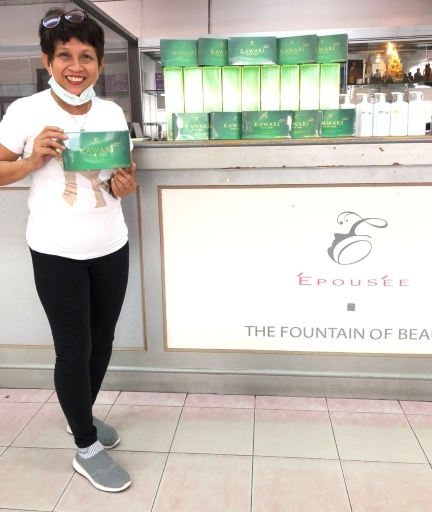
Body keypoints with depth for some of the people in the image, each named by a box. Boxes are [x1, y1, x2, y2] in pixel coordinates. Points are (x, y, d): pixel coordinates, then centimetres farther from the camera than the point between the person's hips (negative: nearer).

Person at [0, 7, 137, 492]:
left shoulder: (112, 113, 4)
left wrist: (124, 185, -9)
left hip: (111, 246, 5)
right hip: (57, 252, -4)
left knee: (102, 341, 17)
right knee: (74, 348, 5)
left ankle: (82, 414, 44)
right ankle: (87, 449, 26)